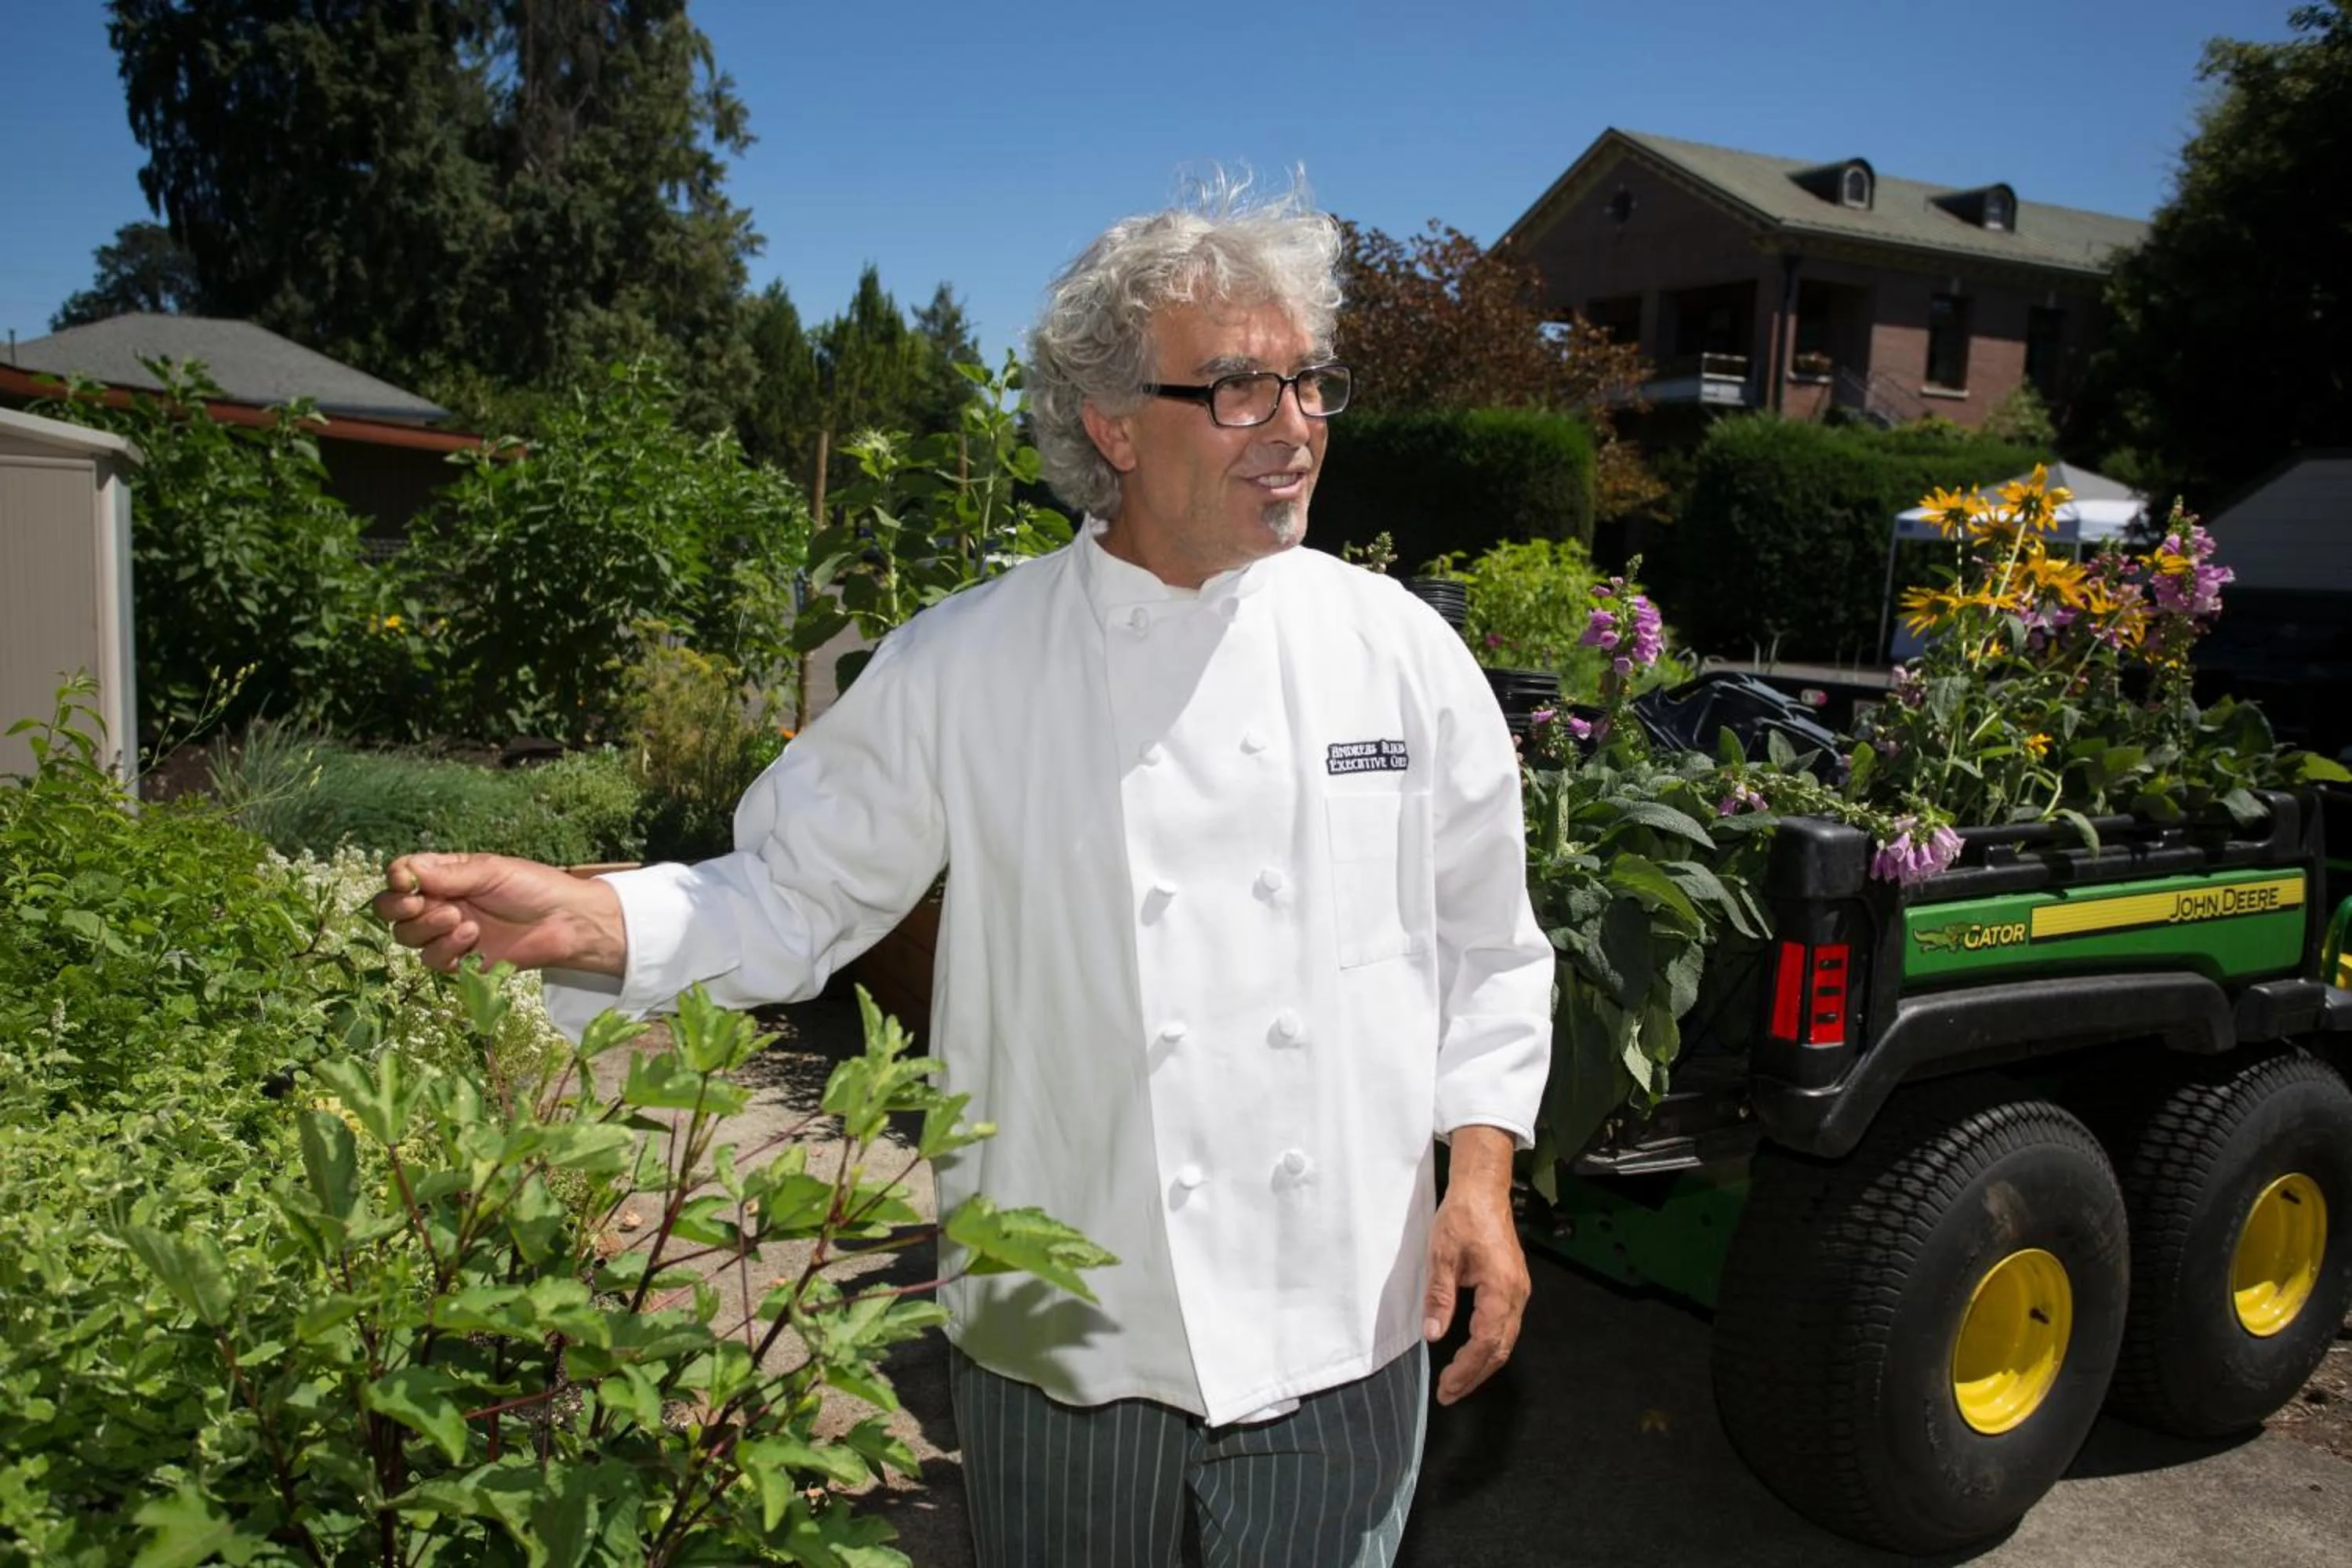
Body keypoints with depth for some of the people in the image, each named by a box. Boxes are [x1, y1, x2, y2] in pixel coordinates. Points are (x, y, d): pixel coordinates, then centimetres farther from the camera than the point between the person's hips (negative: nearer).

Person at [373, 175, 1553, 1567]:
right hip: (1065, 1338, 0)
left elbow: (1485, 949, 5)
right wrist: (578, 920, -17)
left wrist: (1481, 1171, -4)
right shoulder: (961, 669, -7)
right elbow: (789, 900, -1)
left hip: (1345, 1335, 1)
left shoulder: (1401, 651, -3)